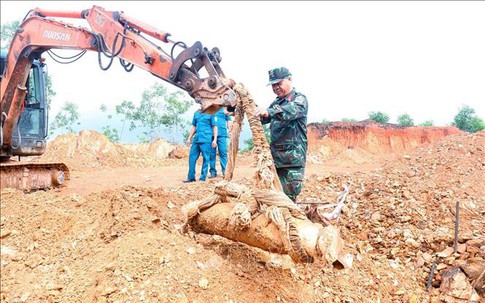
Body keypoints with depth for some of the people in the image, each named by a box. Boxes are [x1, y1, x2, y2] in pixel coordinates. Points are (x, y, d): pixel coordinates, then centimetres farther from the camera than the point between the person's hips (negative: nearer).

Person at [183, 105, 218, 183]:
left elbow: (215, 127, -2)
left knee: (205, 158, -1)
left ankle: (202, 178, 6)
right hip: (196, 139, 6)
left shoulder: (211, 113, 0)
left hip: (206, 139, -5)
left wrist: (215, 139, -10)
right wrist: (189, 138, 18)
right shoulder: (196, 113, 16)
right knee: (192, 157, 4)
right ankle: (191, 177, 13)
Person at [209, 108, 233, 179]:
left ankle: (224, 171, -1)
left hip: (222, 133, -1)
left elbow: (229, 119, 12)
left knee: (223, 152, -5)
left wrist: (229, 129, 0)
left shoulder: (224, 109, 11)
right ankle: (213, 171, 9)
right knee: (212, 153, 3)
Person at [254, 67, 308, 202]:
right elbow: (263, 119, 22)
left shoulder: (299, 99, -6)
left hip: (293, 159, -7)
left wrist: (269, 112, -45)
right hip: (276, 157, 7)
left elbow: (292, 110, -28)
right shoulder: (276, 103, 18)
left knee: (288, 197, -5)